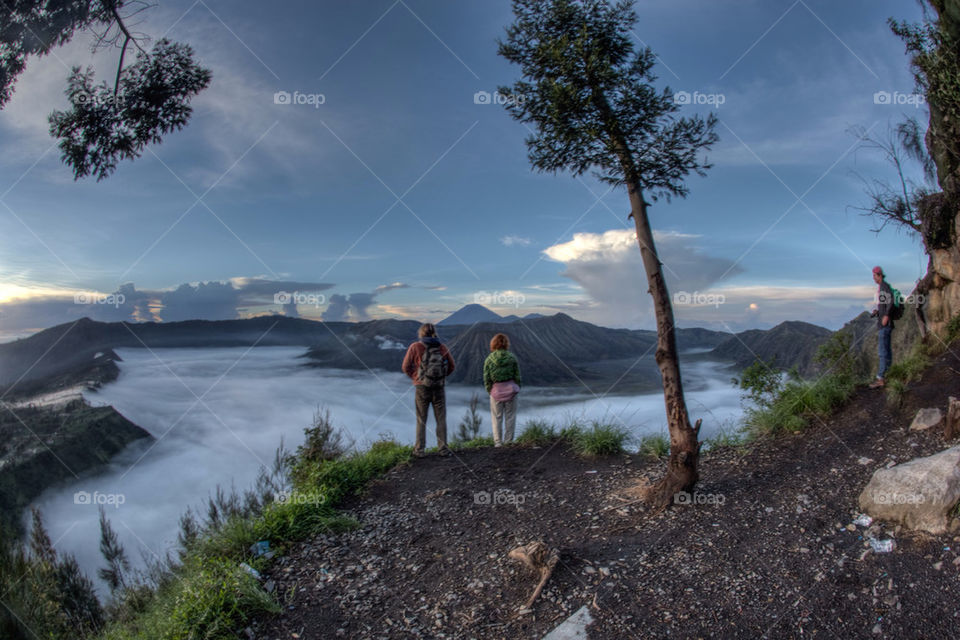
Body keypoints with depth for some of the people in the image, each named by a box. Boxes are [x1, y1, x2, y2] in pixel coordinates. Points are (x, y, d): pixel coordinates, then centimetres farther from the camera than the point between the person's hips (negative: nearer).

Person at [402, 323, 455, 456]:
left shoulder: (415, 347, -7)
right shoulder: (443, 348, -1)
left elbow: (406, 367, -2)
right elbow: (451, 366, 7)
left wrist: (415, 377, 10)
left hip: (422, 388, -1)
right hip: (439, 388, 1)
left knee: (421, 421, 10)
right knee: (441, 420, 11)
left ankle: (419, 450, 12)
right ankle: (443, 448, 13)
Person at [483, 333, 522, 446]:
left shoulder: (489, 359, -5)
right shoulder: (512, 357, -4)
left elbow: (486, 378, -3)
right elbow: (517, 375, -1)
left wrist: (489, 390, 8)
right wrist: (517, 388, 11)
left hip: (496, 390, 0)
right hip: (510, 388, 0)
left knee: (496, 417, 9)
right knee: (510, 416, 10)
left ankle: (498, 441, 9)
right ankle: (508, 441, 13)